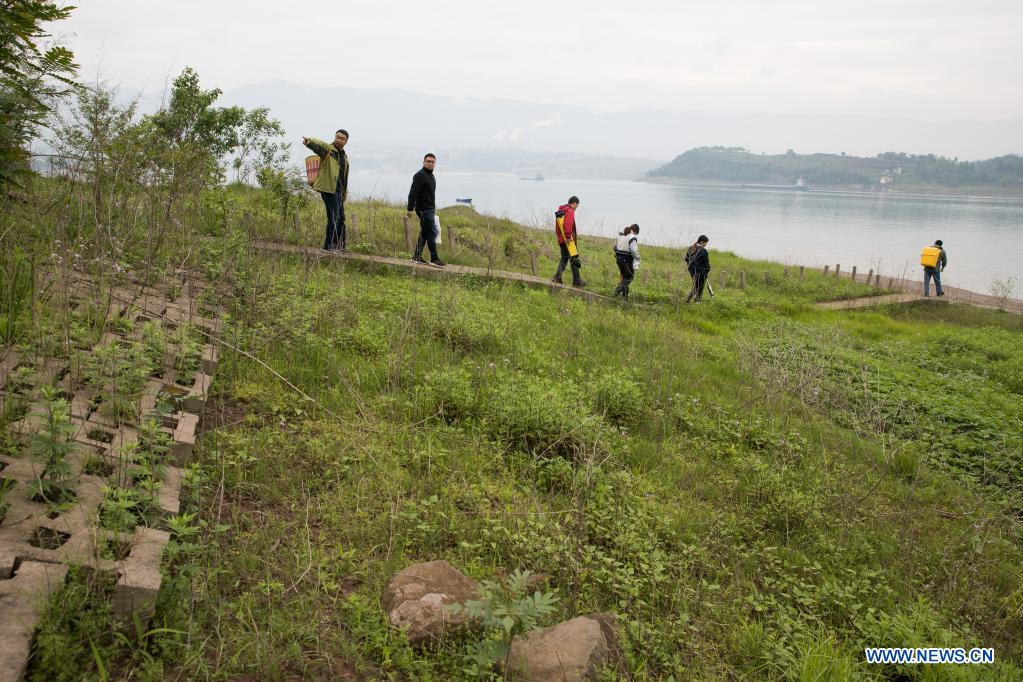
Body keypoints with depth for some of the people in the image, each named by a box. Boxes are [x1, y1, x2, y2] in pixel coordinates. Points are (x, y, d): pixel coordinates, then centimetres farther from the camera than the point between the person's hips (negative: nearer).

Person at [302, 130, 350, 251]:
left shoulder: (344, 156, 19)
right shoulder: (327, 149, -4)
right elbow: (317, 144, -27)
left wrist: (345, 192, 25)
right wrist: (309, 141, -48)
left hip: (338, 191, 9)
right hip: (329, 188, -9)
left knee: (340, 217, 17)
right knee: (333, 217, -12)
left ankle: (340, 244, 29)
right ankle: (329, 246, -7)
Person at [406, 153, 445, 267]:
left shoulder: (431, 176, 17)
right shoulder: (420, 175, -13)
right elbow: (413, 193, -18)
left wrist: (434, 208, 26)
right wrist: (410, 209, -22)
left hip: (430, 209, 10)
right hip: (424, 209, -10)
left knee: (425, 233, 11)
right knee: (432, 233, -9)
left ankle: (417, 257, 15)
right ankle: (434, 259, -6)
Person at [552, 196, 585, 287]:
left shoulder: (560, 212, 18)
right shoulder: (570, 212, -11)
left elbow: (557, 227, 20)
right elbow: (567, 225, -25)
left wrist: (559, 236, 18)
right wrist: (568, 237, -23)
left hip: (561, 239, 9)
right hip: (569, 240, -9)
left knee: (564, 258, 15)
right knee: (574, 259, -2)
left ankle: (557, 277, 4)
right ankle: (576, 281, 0)